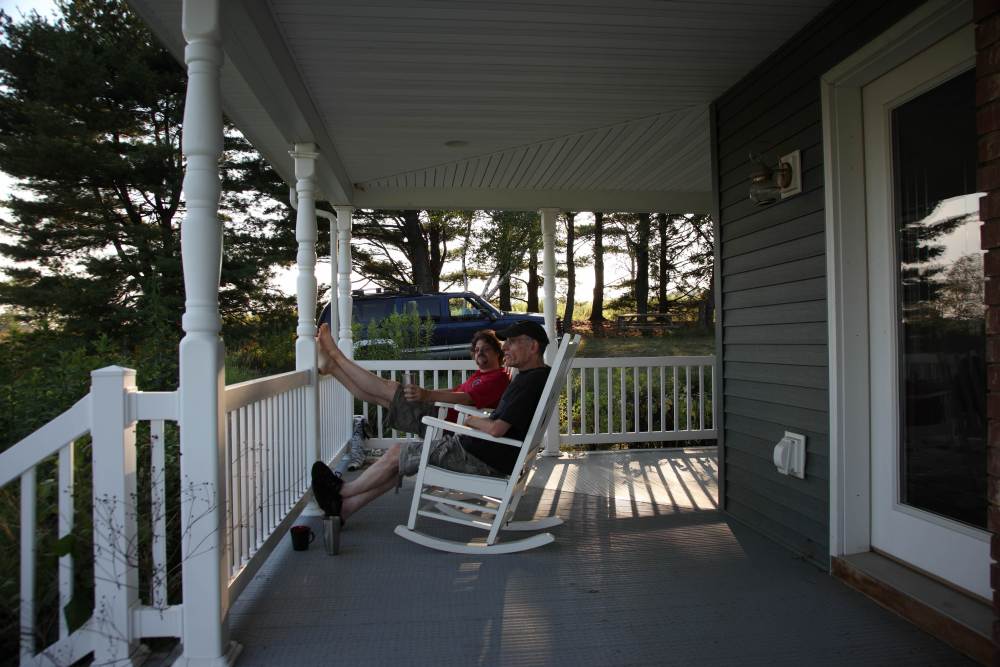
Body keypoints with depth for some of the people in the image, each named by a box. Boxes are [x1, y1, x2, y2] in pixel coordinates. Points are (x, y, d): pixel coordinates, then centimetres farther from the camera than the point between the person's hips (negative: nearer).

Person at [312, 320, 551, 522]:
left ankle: (341, 491, 22)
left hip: (483, 459, -10)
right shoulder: (534, 376, 11)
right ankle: (344, 508, 20)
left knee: (396, 455, 1)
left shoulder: (531, 382, -21)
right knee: (402, 457, 13)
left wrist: (471, 421, -6)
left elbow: (495, 429, -27)